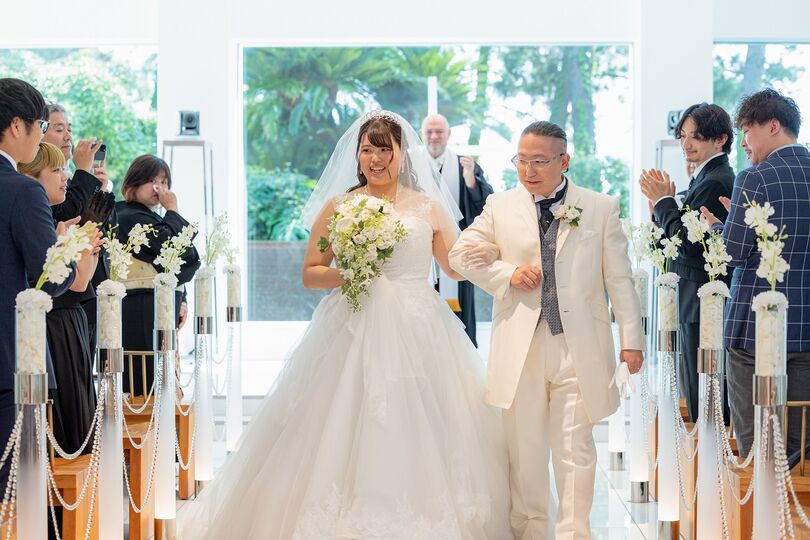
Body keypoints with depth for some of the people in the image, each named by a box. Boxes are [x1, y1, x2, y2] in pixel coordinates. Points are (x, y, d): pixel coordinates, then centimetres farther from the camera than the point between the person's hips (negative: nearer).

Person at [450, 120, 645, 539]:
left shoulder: (601, 208, 5)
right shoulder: (499, 207, 8)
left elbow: (620, 279, 5)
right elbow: (460, 254, 10)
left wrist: (631, 340, 1)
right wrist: (508, 274, -5)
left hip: (578, 349, -1)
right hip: (520, 348, 2)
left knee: (575, 449, -1)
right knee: (524, 450, 8)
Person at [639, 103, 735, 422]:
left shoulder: (714, 182, -16)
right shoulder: (706, 177, 15)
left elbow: (690, 244, -21)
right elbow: (682, 238, 14)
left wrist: (663, 201, -13)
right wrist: (663, 200, 1)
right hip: (696, 302, 11)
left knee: (703, 400, -5)